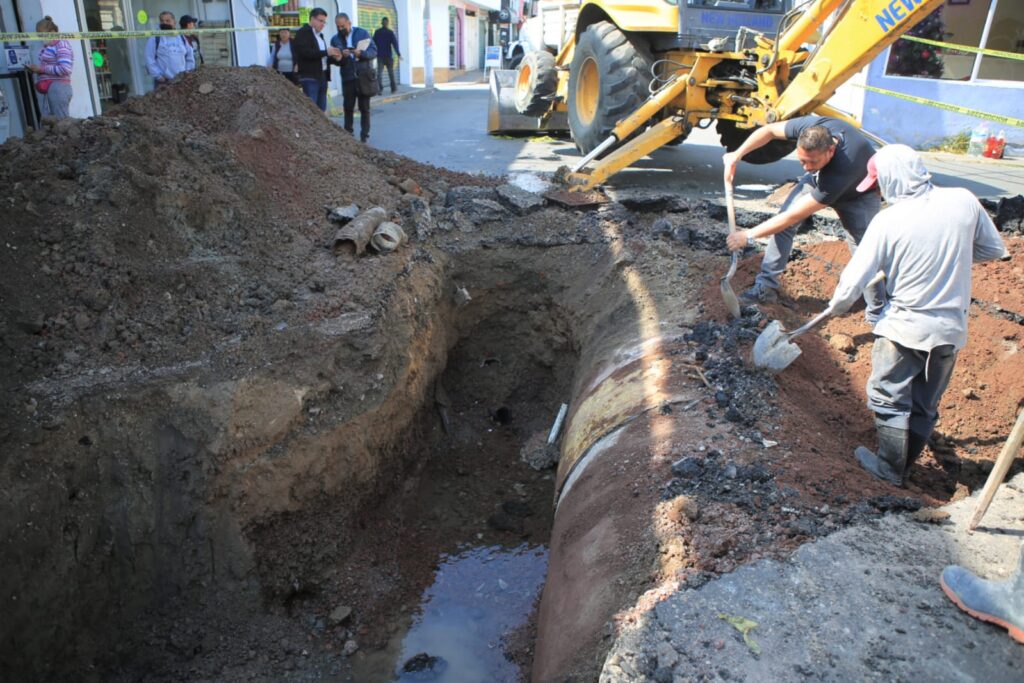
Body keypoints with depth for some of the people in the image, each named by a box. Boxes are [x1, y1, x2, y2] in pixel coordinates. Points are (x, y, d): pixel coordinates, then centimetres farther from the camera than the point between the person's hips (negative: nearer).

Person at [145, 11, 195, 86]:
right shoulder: (154, 39, 1)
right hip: (164, 82, -4)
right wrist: (159, 76, -11)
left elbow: (190, 58, 17)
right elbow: (149, 60, -3)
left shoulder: (182, 38, 13)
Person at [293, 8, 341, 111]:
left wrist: (332, 55, 5)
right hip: (309, 77, -8)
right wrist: (326, 52, -21)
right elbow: (306, 52, -19)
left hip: (322, 76, 8)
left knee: (322, 109, 7)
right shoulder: (302, 33, -4)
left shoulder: (320, 35, 22)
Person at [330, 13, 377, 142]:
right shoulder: (335, 39, 8)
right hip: (348, 78, 2)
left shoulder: (363, 33, 2)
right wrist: (341, 56, -18)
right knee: (348, 108, 2)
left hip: (364, 77, -2)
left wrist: (361, 53, -21)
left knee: (364, 108, 2)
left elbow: (374, 51, -3)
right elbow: (335, 60, 4)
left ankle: (364, 135, 9)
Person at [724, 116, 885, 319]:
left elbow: (794, 216, -41)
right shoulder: (810, 126, -36)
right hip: (819, 178, 5)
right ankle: (766, 287, -4)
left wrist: (749, 236, -36)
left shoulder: (843, 167, -46)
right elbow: (769, 130, -14)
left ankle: (877, 314, 4)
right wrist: (736, 155, -24)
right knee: (783, 222, -12)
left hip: (857, 194, -5)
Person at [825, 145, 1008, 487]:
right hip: (951, 329, 5)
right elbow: (995, 250, 8)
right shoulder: (964, 201, -7)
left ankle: (890, 468, 26)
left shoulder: (888, 221, -18)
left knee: (889, 399, 15)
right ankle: (902, 463, 36)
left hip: (904, 327, -5)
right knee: (926, 405, 20)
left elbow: (852, 283, -15)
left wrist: (836, 306, 5)